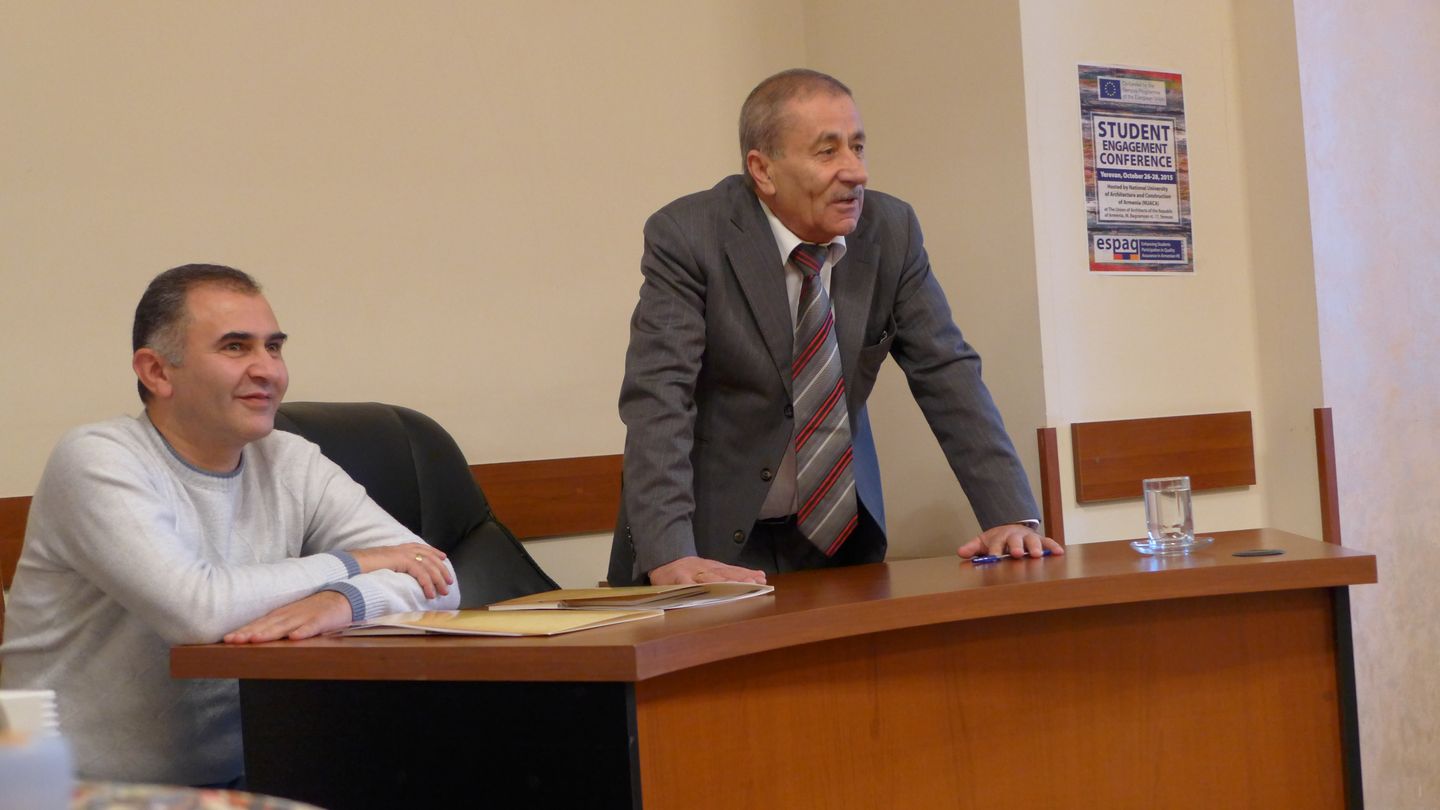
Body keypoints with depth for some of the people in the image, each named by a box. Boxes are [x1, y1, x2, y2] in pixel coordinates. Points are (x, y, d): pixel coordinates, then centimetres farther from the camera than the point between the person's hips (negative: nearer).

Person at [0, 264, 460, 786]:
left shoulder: (291, 464, 5)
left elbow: (437, 580, -3)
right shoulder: (96, 461, -11)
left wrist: (345, 600, -25)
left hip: (237, 780, 5)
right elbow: (196, 609, -25)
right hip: (86, 793, -4)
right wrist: (347, 565, -12)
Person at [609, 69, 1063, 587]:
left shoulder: (891, 231, -1)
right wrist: (669, 556, -33)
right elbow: (658, 396, -21)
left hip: (838, 537, 3)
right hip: (716, 540, -3)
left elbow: (947, 373, 0)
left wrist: (1013, 518, -12)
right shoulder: (688, 237, -13)